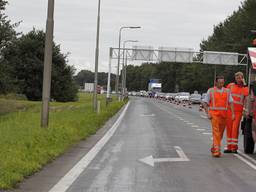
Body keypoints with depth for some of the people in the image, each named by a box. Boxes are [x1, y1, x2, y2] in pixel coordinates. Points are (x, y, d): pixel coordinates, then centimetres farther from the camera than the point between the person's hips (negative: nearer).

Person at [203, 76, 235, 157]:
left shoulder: (227, 91, 10)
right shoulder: (211, 91, 3)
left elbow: (231, 102, 5)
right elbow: (205, 103, 4)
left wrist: (233, 113, -6)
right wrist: (207, 113, -7)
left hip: (224, 115, 4)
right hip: (214, 114, -4)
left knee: (220, 133, 11)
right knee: (216, 132, -14)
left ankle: (213, 149, 29)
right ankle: (217, 151, -19)